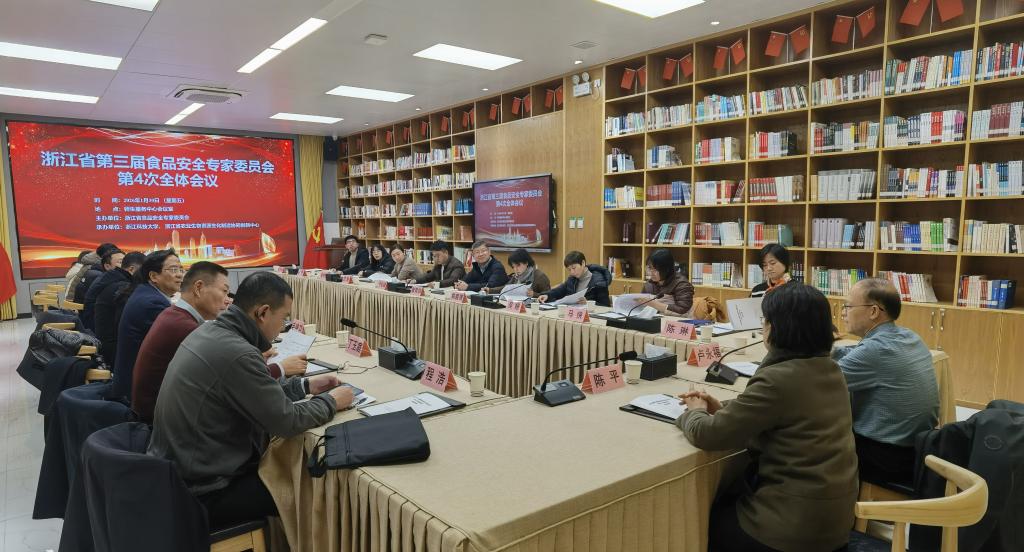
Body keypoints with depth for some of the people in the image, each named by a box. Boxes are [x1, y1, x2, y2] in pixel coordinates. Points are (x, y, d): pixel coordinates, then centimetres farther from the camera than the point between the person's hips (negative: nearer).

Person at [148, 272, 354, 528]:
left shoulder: (208, 332, 0)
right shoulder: (237, 353, -29)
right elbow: (286, 422, -21)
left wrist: (305, 385, 12)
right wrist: (331, 401, -5)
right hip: (200, 493, -9)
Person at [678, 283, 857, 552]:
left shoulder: (778, 379, -26)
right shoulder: (829, 369, 1)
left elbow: (706, 435, -22)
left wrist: (695, 412, -1)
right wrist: (723, 408, 5)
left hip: (797, 523, -8)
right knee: (724, 497, 25)